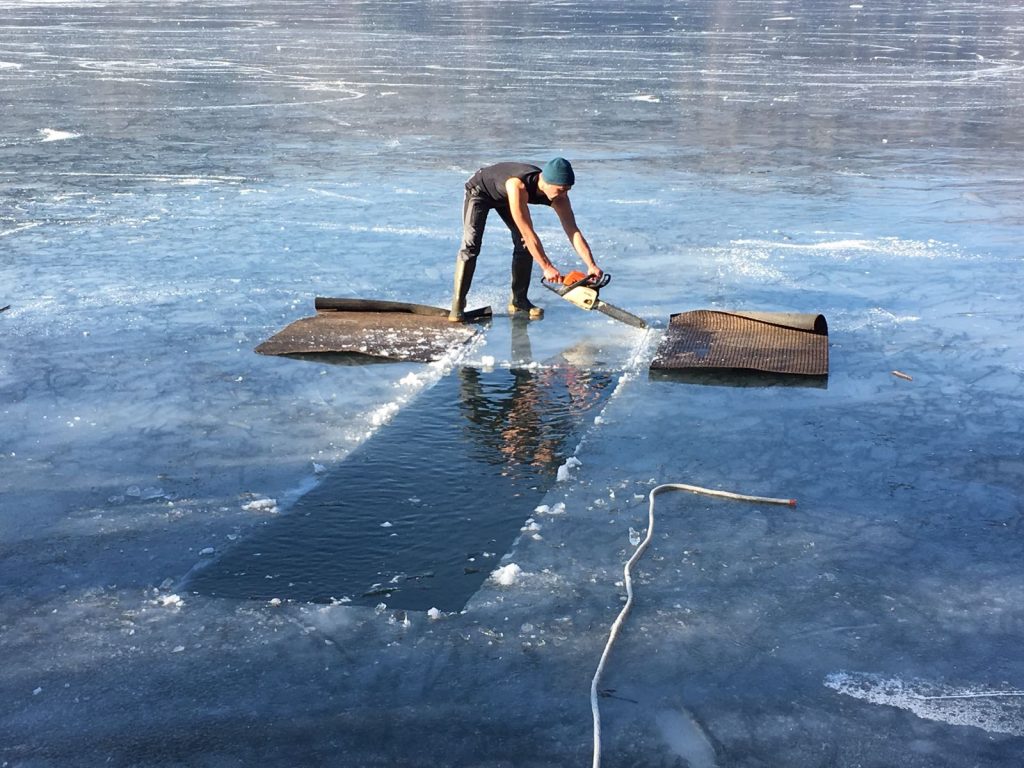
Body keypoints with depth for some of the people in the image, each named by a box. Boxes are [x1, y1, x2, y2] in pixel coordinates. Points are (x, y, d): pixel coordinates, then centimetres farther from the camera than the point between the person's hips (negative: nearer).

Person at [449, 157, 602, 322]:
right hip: (480, 190, -6)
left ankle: (518, 300, 6)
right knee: (471, 245, -18)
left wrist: (591, 265, -38)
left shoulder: (558, 196, -28)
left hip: (503, 197, 6)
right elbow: (527, 232, -45)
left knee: (524, 245, -6)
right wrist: (547, 267, -45)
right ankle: (458, 304, -14)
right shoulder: (518, 186, -46)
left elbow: (573, 232, -28)